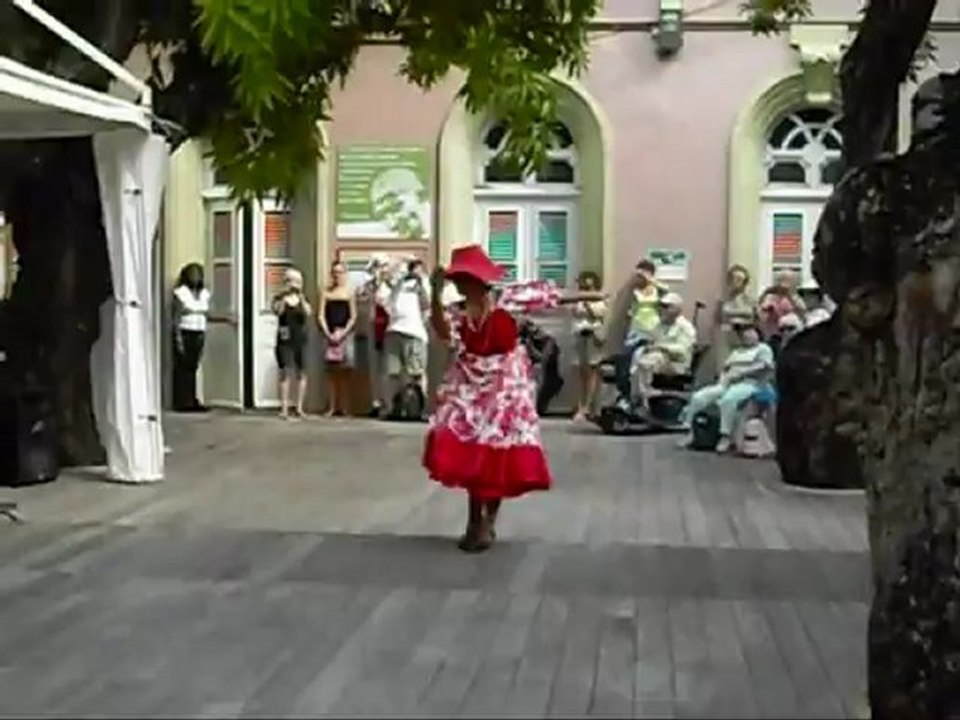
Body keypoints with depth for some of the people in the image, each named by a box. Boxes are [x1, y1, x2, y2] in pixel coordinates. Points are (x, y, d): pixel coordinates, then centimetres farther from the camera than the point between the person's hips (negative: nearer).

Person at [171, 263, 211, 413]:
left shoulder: (205, 294, 13)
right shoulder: (180, 293, -4)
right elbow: (176, 318, -7)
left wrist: (204, 339, 11)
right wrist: (178, 339, -13)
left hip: (199, 334, 5)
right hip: (184, 333, -5)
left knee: (193, 368, 3)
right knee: (182, 368, -6)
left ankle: (191, 401, 5)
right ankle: (182, 403, -5)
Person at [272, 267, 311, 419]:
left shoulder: (303, 298, 10)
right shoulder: (280, 298, 4)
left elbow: (308, 313, -10)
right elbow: (277, 311, -16)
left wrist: (300, 296, -19)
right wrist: (285, 296, -23)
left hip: (301, 340, 2)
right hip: (285, 340, -2)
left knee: (301, 373, 2)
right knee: (286, 373, -7)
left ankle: (299, 407, 8)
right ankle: (284, 408, -7)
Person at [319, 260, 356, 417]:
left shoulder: (349, 293, 2)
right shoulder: (326, 293, 10)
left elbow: (353, 317, -2)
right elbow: (322, 316, 6)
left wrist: (342, 333, -11)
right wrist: (328, 333, -6)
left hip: (345, 333, -3)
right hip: (330, 334, 3)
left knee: (344, 371, -3)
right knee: (331, 372, 3)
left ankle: (344, 407, -2)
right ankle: (332, 407, 6)